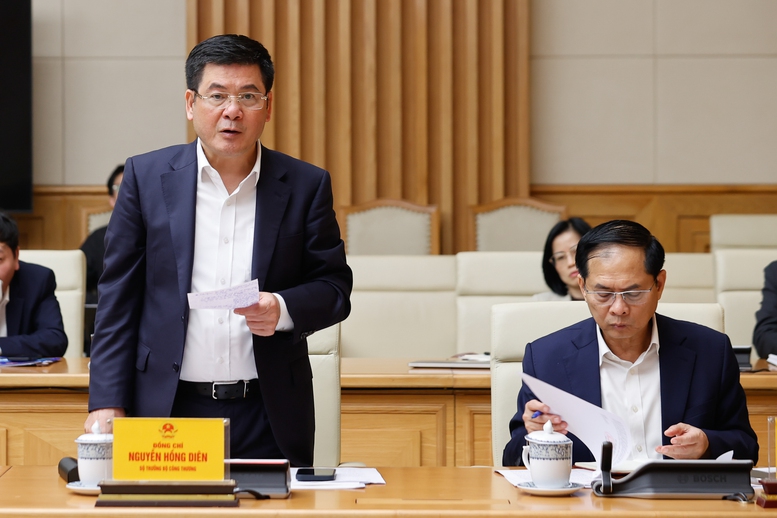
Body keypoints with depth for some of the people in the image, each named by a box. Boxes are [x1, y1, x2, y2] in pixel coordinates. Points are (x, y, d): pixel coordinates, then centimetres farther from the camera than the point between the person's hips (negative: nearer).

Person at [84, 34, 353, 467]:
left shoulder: (306, 185, 4)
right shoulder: (147, 176, 4)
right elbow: (119, 297, 3)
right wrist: (108, 403, -4)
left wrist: (284, 309, -14)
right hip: (168, 411, 0)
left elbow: (334, 287, 7)